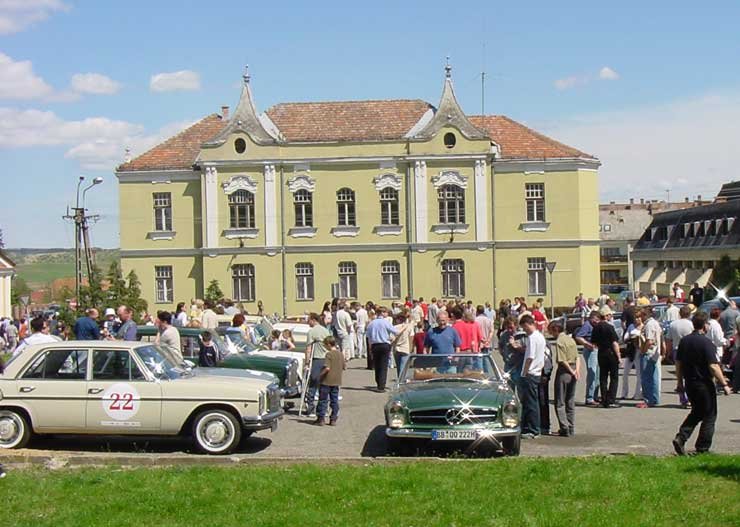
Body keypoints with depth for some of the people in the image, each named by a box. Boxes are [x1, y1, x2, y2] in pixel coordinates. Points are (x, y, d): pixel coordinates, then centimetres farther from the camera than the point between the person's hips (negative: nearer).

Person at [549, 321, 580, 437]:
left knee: (560, 403, -1)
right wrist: (577, 370, -4)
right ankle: (571, 429, 16)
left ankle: (564, 428, -7)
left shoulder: (559, 341, -13)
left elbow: (562, 361, -18)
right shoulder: (571, 339, 12)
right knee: (570, 402, 13)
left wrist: (572, 371, -10)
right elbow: (577, 357, 7)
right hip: (572, 372, 8)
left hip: (564, 371, -8)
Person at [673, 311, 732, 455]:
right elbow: (713, 366, -21)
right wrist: (724, 384, -15)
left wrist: (680, 382, 20)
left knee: (696, 413, 21)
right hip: (704, 384, -7)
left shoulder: (684, 341, 4)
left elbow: (678, 363, 10)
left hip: (689, 384, 7)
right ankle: (702, 449, 8)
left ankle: (680, 438, 4)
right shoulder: (706, 342, -17)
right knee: (709, 416, 7)